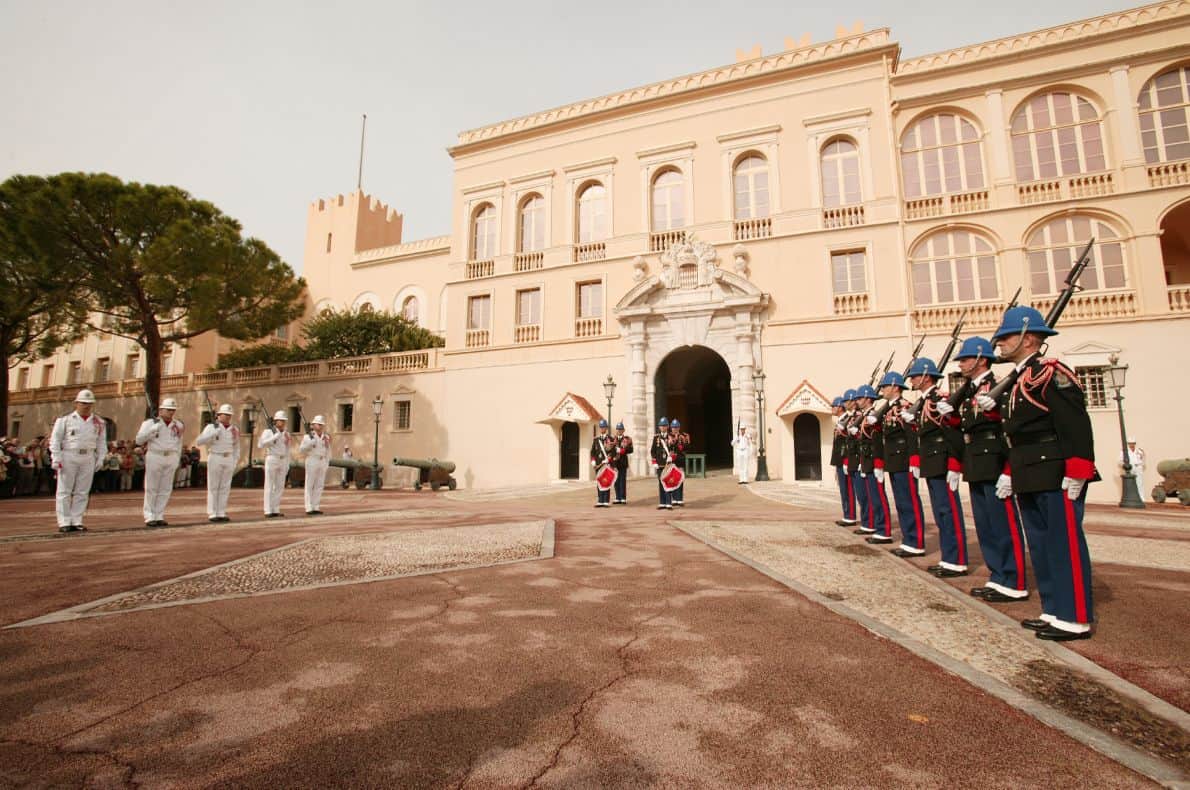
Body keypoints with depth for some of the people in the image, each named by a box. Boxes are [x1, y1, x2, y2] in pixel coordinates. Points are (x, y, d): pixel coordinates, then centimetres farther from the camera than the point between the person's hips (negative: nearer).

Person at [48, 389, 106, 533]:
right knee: (64, 491, 1)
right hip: (68, 457, -2)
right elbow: (55, 440, 0)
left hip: (88, 458, 2)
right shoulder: (65, 420, 1)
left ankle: (77, 521, 10)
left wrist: (100, 459, 5)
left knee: (82, 492, 5)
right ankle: (64, 522, 5)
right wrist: (56, 458, -8)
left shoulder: (99, 423, 9)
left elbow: (101, 442, 12)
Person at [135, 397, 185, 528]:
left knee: (166, 489, 5)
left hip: (171, 458, 4)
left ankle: (159, 517, 11)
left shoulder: (178, 425, 10)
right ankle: (149, 517, 6)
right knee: (151, 489, 0)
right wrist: (154, 428, -19)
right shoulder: (150, 423, -3)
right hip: (154, 457, -4)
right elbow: (139, 440, -9)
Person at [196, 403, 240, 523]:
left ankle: (221, 514, 10)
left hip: (229, 460, 4)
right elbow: (199, 442, -15)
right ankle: (212, 514, 5)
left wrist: (235, 461, 7)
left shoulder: (234, 429, 6)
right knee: (213, 487, -1)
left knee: (225, 487, 4)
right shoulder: (211, 427, -6)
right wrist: (213, 434, -24)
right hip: (215, 459, -4)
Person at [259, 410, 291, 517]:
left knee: (280, 487, 4)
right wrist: (275, 437, -22)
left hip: (282, 462, 6)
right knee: (269, 487, -5)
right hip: (271, 460, -6)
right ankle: (268, 511, -1)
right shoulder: (268, 431, -4)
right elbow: (260, 445, -20)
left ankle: (275, 510, 10)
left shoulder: (286, 433, 13)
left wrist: (287, 466, 12)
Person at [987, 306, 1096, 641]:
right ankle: (1054, 611, 23)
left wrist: (1075, 474, -22)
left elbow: (1076, 425, -19)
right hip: (1031, 480, 10)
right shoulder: (1019, 380, 16)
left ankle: (1076, 619, 9)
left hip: (1057, 477, -9)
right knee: (1040, 546, 13)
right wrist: (1011, 473, 18)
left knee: (1065, 544, -1)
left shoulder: (1051, 372, -11)